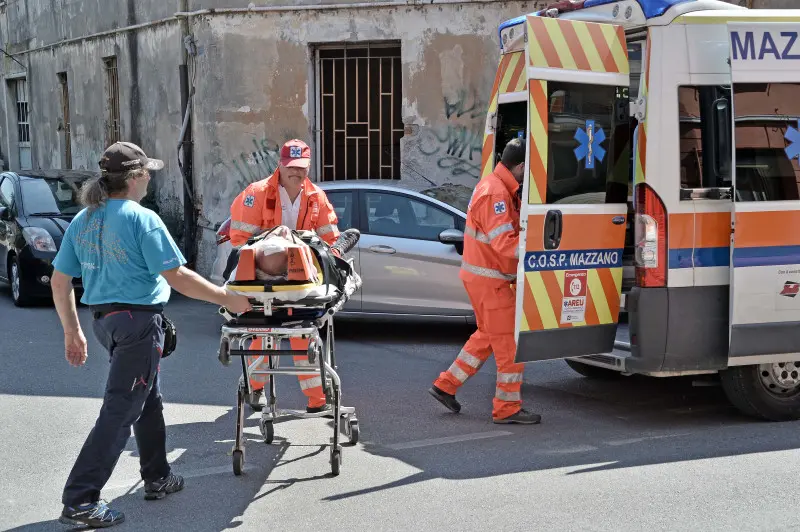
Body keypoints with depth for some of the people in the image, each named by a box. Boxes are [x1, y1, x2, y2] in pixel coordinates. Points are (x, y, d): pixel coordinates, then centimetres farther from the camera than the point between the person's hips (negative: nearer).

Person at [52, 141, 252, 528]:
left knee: (148, 399, 22)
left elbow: (60, 282, 8)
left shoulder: (82, 221, 7)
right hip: (139, 321, -8)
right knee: (120, 411, -5)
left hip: (103, 319, 8)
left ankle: (157, 478, 33)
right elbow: (177, 277, -16)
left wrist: (72, 331, 15)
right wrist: (227, 299, -7)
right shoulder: (141, 219, -14)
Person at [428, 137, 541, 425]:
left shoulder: (495, 186, 11)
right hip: (489, 279, -10)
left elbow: (512, 231, 19)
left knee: (488, 335, 22)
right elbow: (504, 243, -28)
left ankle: (445, 385, 27)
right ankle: (507, 408, 8)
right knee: (510, 342, -2)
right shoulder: (496, 194, -22)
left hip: (480, 274, 10)